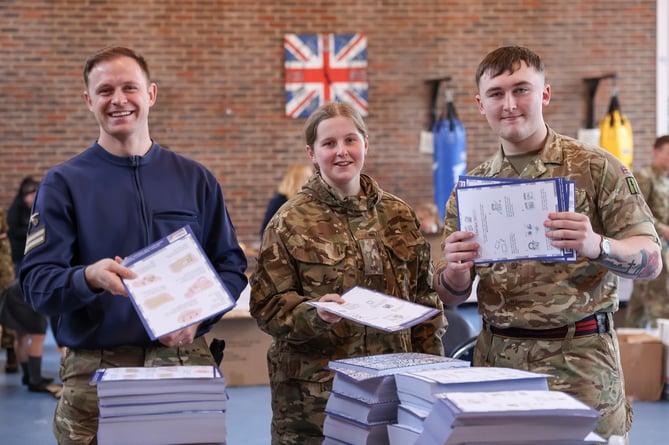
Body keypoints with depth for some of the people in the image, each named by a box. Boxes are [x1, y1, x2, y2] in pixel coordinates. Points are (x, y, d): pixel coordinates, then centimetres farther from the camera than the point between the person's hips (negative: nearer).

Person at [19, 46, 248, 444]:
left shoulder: (195, 180, 9)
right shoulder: (63, 184, 2)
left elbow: (231, 267, 9)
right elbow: (37, 283, -4)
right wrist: (89, 278, -25)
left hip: (185, 362, 2)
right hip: (94, 370, -2)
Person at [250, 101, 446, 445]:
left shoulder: (399, 217, 11)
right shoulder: (291, 222, 0)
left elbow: (423, 298, 17)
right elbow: (266, 303, -4)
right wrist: (314, 314, -22)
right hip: (314, 389, -3)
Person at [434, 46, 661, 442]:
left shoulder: (594, 167, -2)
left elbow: (651, 261, -7)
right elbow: (452, 297, 10)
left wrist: (596, 245, -27)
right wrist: (454, 271, -14)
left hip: (580, 356, -3)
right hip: (497, 357, 3)